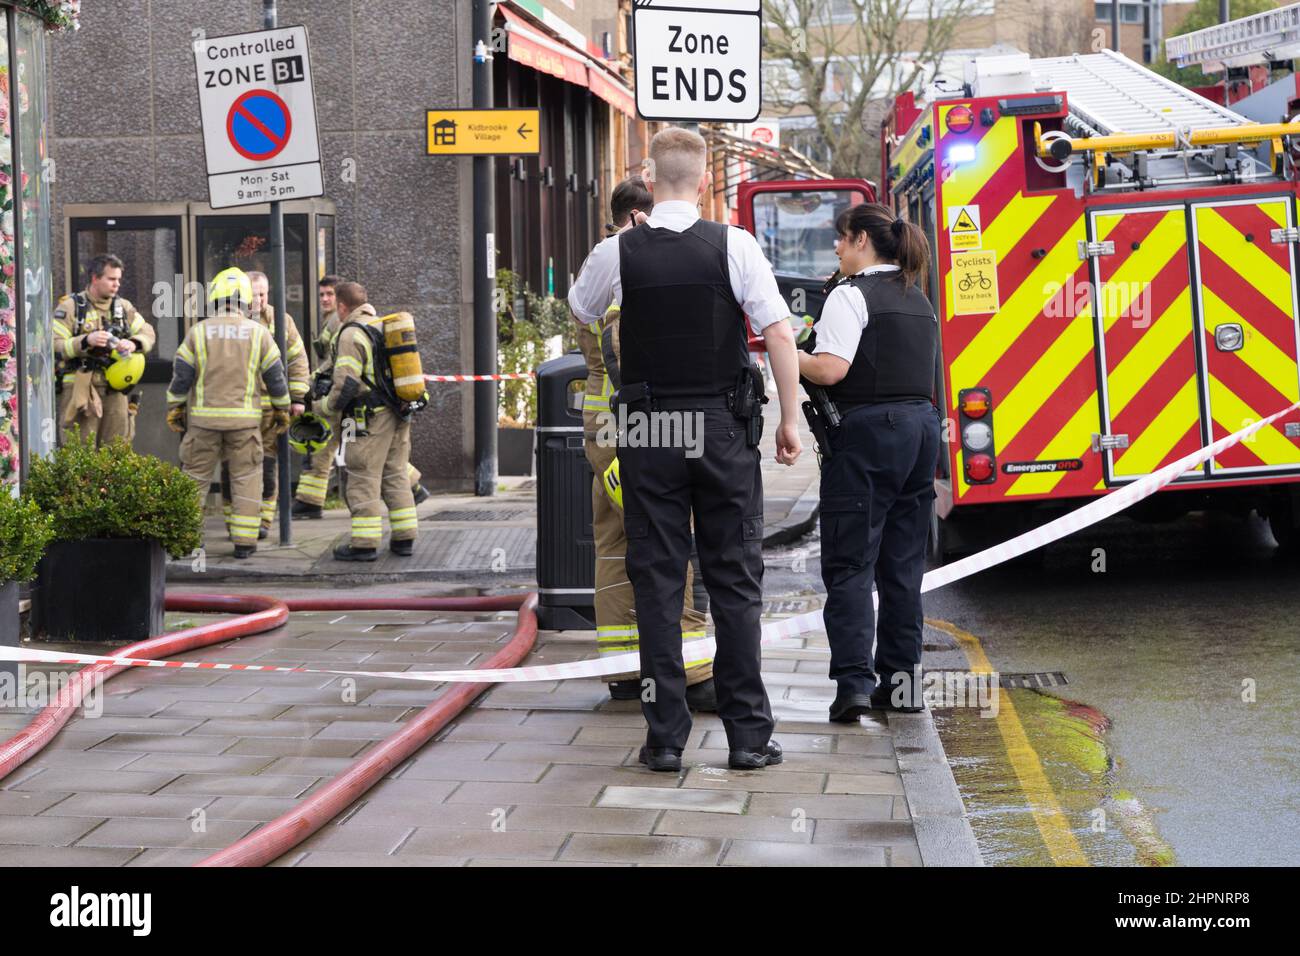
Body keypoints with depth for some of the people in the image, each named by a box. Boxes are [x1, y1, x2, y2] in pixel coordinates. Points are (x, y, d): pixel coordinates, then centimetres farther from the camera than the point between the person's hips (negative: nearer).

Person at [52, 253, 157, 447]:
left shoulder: (123, 306, 14)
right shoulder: (71, 306, -2)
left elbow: (148, 333, 12)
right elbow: (54, 346, -8)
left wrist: (133, 344, -10)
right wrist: (85, 341, -23)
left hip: (114, 389, 5)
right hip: (80, 389, -5)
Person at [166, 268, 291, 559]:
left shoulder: (198, 332, -1)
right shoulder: (259, 333, 0)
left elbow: (181, 376, 0)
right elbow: (276, 377, 3)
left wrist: (174, 409, 11)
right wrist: (282, 409, 16)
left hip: (204, 417, 0)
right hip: (244, 419, 0)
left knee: (195, 477, 10)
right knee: (246, 479, 6)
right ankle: (244, 541, 4)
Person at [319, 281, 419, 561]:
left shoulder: (352, 334, -12)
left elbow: (346, 383, -19)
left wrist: (326, 407, -4)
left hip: (369, 417, -8)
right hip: (399, 414, 8)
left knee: (364, 480, -3)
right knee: (396, 476, 13)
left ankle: (365, 544, -3)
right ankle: (404, 539, 14)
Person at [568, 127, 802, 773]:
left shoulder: (617, 252, -2)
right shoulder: (734, 246, -6)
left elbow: (578, 314, 18)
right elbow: (780, 334, -9)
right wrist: (789, 421, 0)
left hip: (649, 430, 1)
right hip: (723, 429, 0)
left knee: (656, 580, 5)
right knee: (734, 579, 5)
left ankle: (665, 737, 5)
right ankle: (748, 735, 5)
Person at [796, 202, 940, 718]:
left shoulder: (851, 295, -10)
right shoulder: (917, 299, 17)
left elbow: (831, 369, -20)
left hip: (867, 430, -8)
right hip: (921, 425, 8)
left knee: (849, 563, -6)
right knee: (903, 560, 11)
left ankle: (854, 680, -13)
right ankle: (900, 680, 14)